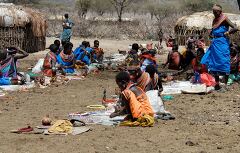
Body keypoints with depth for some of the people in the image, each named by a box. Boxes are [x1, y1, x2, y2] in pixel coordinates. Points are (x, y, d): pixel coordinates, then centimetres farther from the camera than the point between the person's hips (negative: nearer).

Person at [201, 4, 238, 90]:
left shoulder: (224, 19, -7)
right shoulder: (215, 20, 15)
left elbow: (235, 28, -16)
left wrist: (226, 33, -8)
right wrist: (212, 36, 7)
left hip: (222, 43, -8)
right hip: (214, 43, 8)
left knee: (223, 63, -5)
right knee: (214, 63, 7)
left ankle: (225, 85, 0)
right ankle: (217, 85, 15)